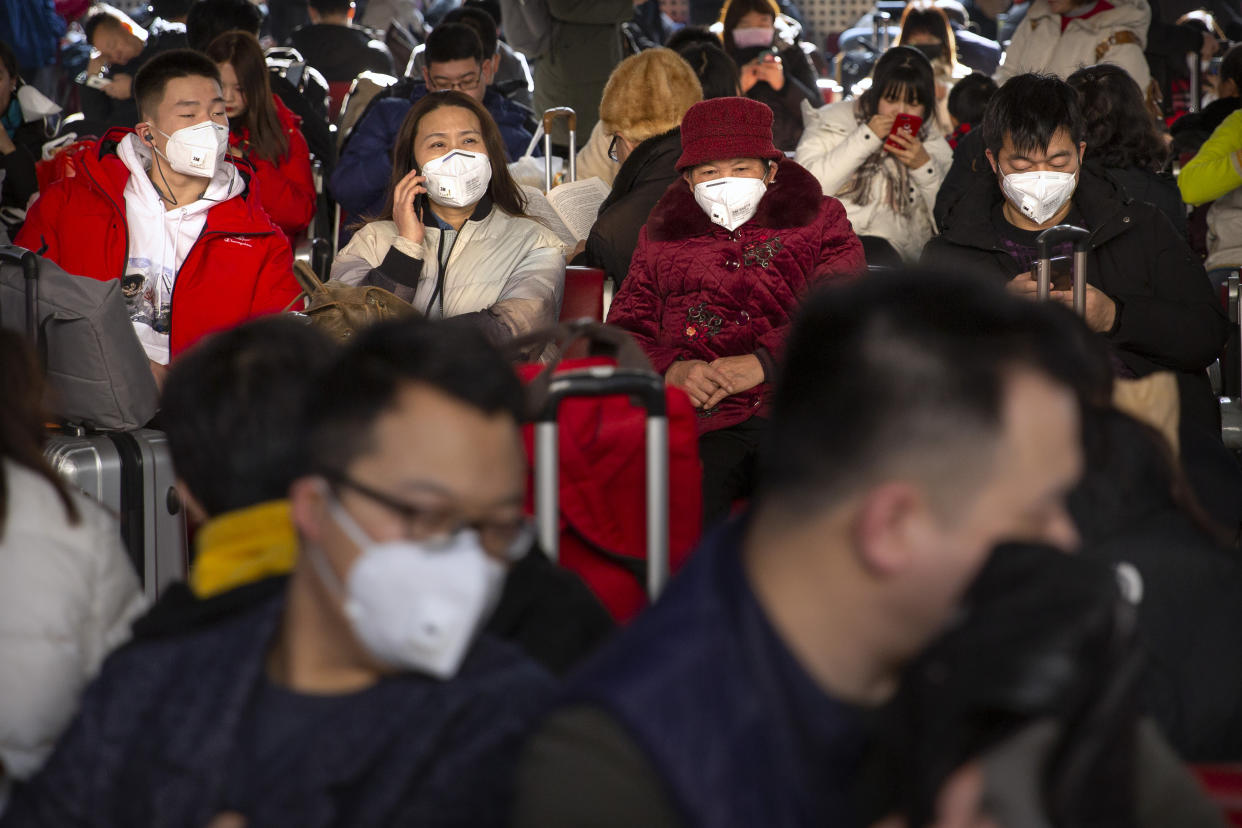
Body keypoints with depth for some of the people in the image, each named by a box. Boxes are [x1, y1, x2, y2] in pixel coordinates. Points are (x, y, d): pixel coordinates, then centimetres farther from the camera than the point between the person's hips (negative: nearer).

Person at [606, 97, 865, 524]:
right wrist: (672, 370, -4)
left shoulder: (818, 218, 23)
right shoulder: (662, 236, 29)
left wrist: (763, 363, -8)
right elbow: (625, 331, 20)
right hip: (699, 424, 1)